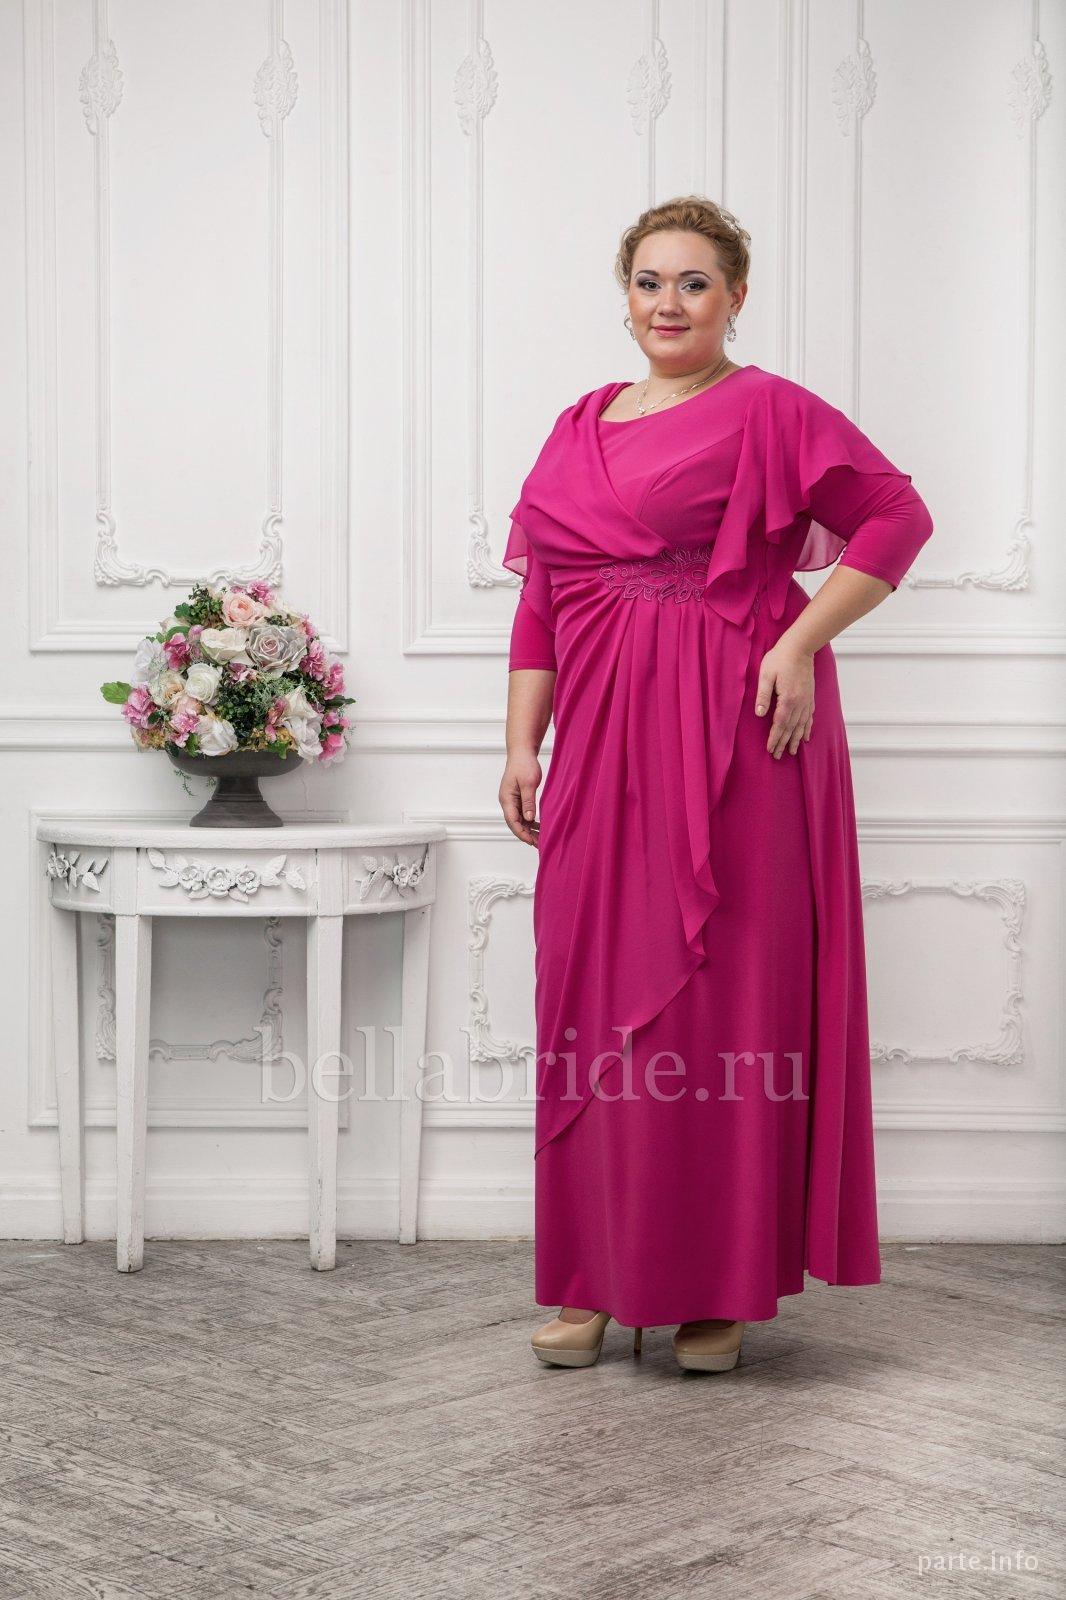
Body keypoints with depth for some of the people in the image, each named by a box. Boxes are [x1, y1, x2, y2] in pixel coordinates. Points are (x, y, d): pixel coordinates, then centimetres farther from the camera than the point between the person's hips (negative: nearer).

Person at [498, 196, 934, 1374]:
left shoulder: (768, 413, -2)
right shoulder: (582, 428, 16)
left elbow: (896, 517, -7)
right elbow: (540, 602, 15)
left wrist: (803, 641, -14)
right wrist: (522, 744, 9)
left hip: (734, 745, -5)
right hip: (603, 748, 6)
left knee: (730, 1002, -1)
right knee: (593, 1000, 6)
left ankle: (721, 1286, 10)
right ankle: (592, 1282, 17)